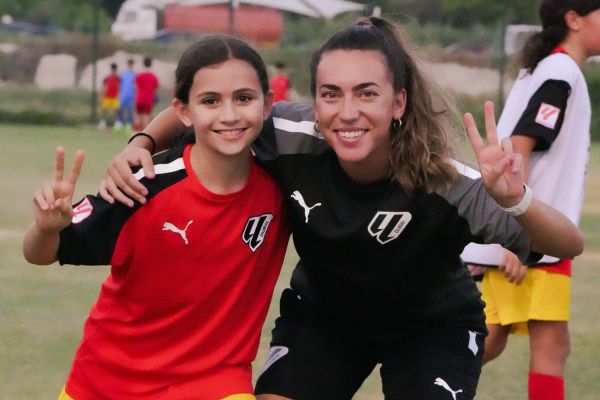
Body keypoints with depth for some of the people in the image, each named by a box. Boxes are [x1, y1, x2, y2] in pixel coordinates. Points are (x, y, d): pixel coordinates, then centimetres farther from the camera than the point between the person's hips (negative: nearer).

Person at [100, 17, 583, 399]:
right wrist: (140, 146, -31)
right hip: (322, 312, 2)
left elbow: (568, 245, -37)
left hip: (432, 326, -2)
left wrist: (514, 199, -57)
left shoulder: (443, 184, -36)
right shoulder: (290, 140, -31)